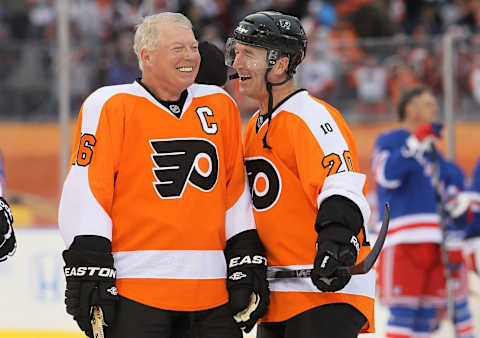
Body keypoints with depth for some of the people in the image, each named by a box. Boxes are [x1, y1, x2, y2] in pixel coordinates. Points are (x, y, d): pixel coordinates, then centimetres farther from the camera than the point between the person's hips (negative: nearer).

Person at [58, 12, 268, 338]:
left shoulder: (220, 106, 14)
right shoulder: (109, 106, -2)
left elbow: (236, 191, 17)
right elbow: (84, 194, -7)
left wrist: (247, 266, 10)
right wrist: (88, 273, -12)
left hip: (211, 293, 5)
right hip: (136, 293, -5)